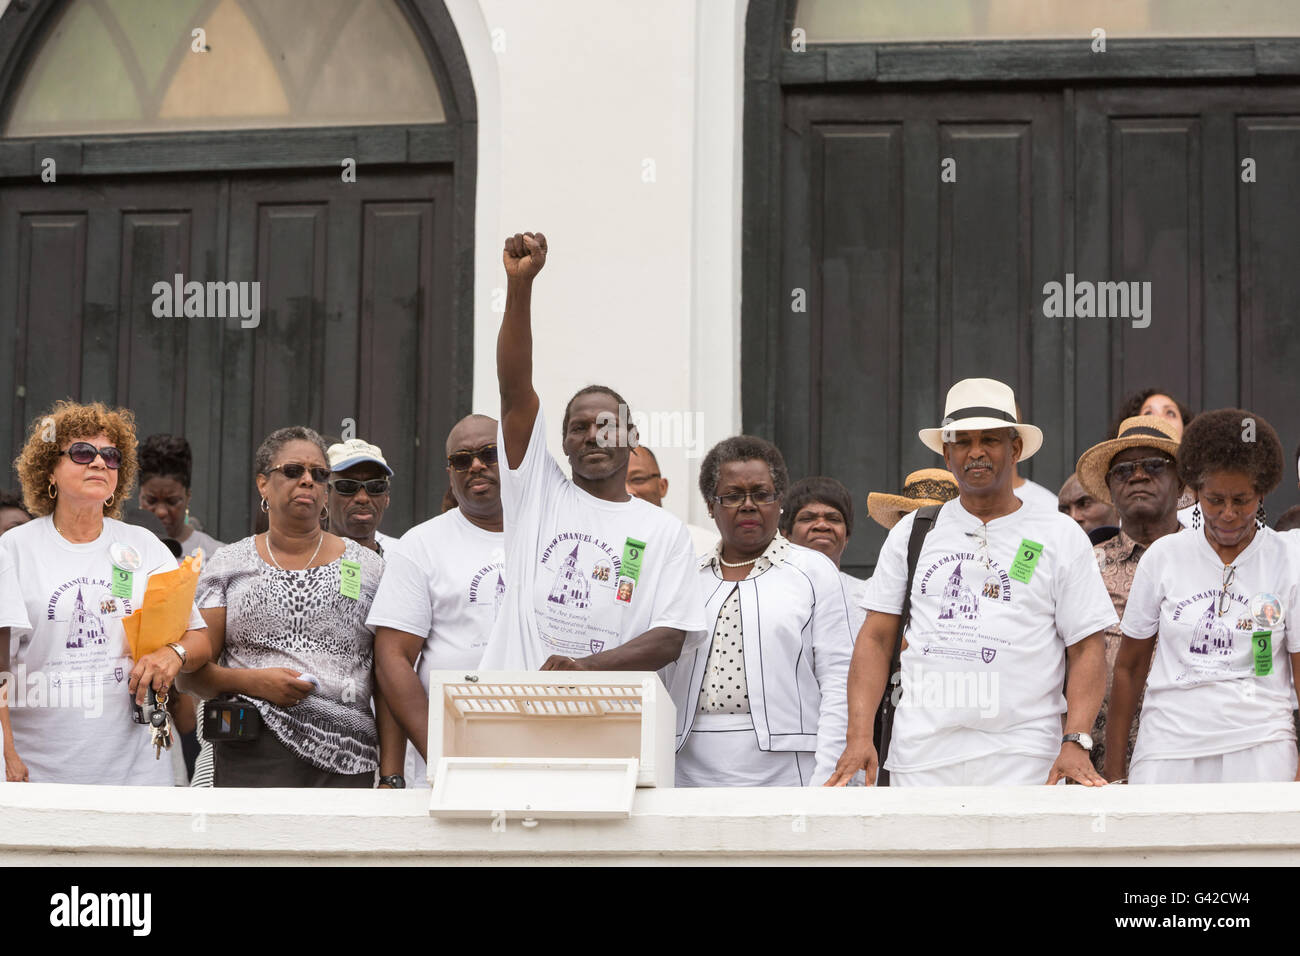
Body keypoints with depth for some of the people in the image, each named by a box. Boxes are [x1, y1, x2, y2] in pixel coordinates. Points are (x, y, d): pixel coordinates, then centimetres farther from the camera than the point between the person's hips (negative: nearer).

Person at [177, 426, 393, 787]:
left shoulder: (368, 568, 12)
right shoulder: (227, 565, 12)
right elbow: (192, 670, 7)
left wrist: (392, 775, -1)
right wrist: (250, 682, -12)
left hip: (346, 762, 0)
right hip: (250, 757, 0)